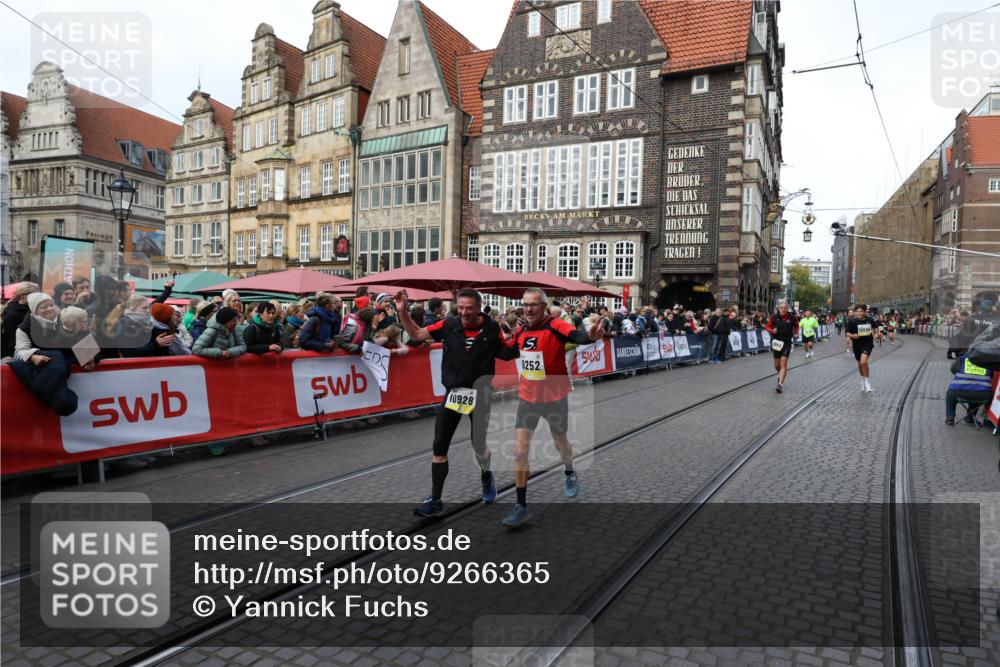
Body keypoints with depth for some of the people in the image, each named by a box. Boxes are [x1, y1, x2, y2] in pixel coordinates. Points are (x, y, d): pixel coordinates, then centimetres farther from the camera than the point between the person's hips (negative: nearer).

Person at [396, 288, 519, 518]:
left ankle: (486, 475, 45)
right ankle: (435, 500, 16)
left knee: (478, 444, 9)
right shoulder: (449, 325, -5)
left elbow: (506, 354, 5)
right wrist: (402, 311, -10)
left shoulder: (492, 329, -8)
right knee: (439, 447, 3)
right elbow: (416, 334, 0)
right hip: (453, 393, 2)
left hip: (480, 394, -2)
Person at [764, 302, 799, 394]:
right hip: (776, 343, 2)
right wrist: (772, 330, -14)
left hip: (787, 343, -2)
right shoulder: (774, 317, -4)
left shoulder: (791, 317, -3)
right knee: (777, 365, 11)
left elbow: (796, 325, 17)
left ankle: (780, 384, -13)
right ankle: (780, 375, 44)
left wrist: (796, 333, 1)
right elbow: (767, 327, 5)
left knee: (783, 363, -11)